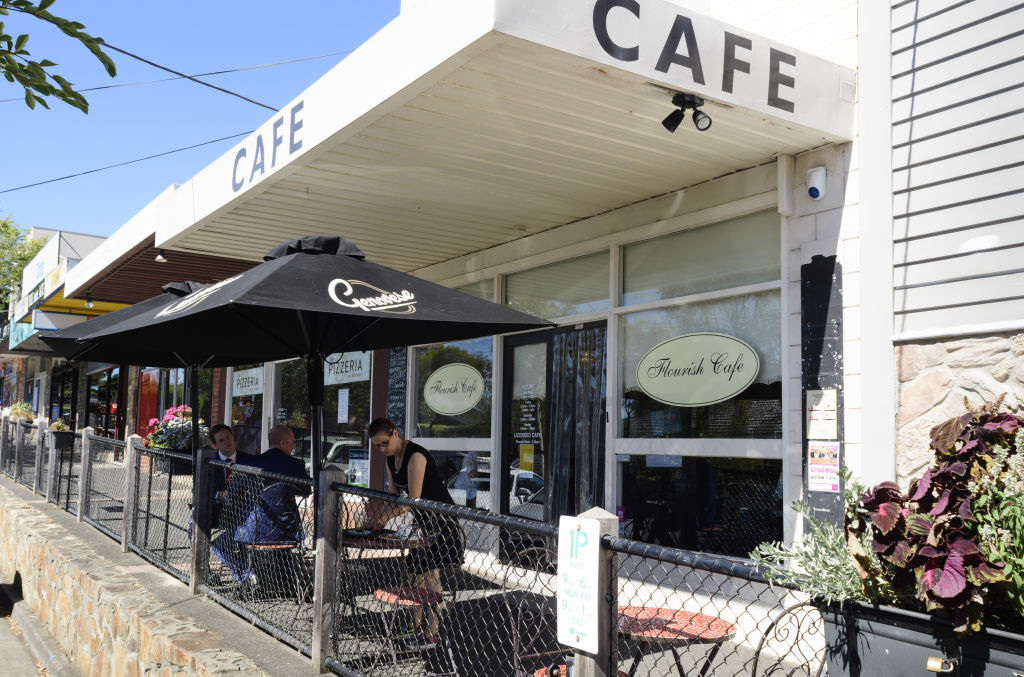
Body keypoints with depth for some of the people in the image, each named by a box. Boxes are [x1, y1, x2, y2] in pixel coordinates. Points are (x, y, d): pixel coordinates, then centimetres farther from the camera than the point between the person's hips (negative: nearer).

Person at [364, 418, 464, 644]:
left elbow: (414, 498, -25)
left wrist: (385, 517, -23)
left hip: (440, 519, -9)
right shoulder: (391, 458, 7)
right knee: (415, 572, 11)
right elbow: (394, 495, 11)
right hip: (421, 520, 9)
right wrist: (375, 518, -2)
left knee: (430, 573, -10)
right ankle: (416, 625, 23)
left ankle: (432, 631, -4)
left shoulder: (415, 455, -22)